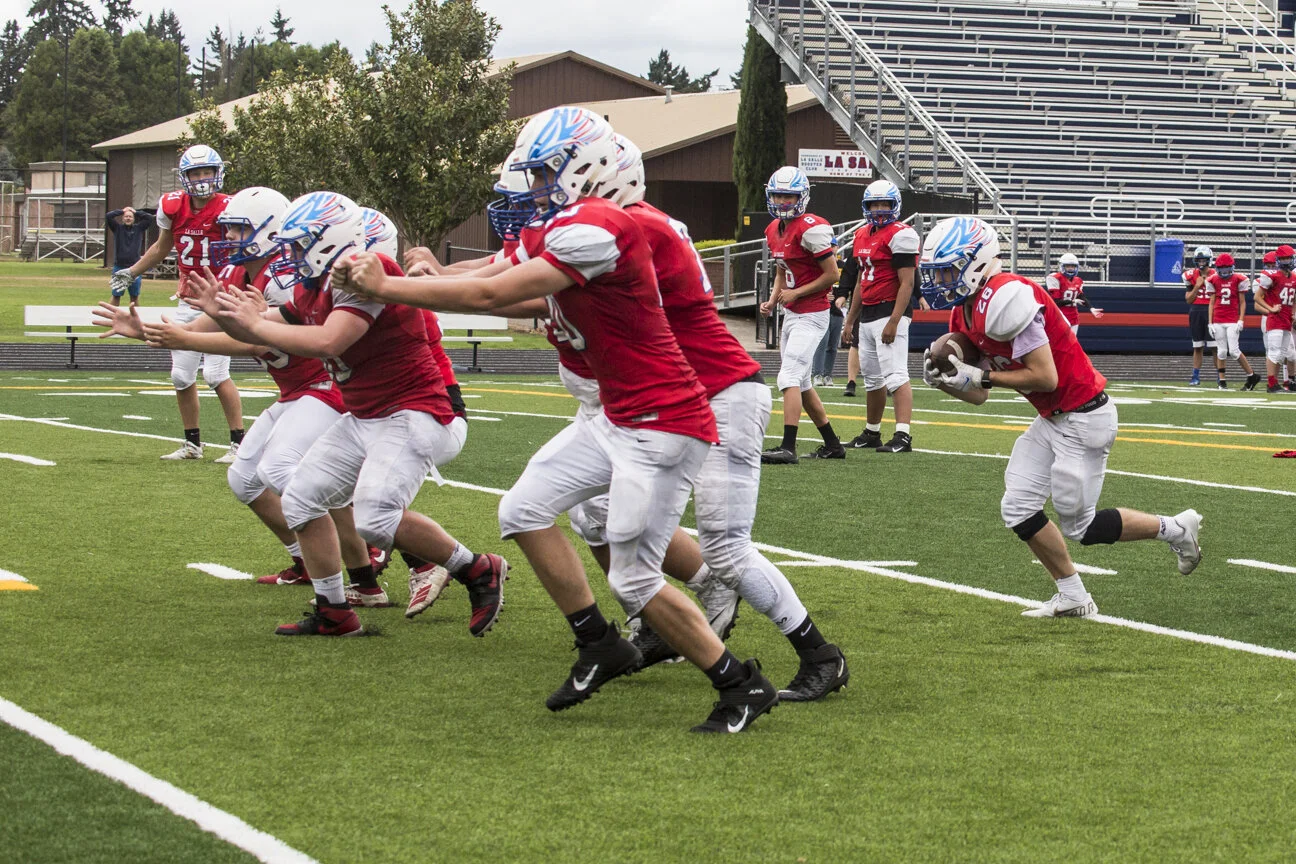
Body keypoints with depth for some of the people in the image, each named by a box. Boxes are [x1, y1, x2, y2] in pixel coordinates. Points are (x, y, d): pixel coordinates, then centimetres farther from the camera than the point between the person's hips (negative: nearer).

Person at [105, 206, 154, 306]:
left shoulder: (138, 228, 7)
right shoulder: (118, 228, 3)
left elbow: (150, 218, 0)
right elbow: (108, 216, -7)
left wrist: (136, 212, 5)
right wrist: (121, 211, 2)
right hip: (119, 267, -1)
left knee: (135, 296, 10)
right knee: (116, 295, 4)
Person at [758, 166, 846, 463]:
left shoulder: (810, 229, -17)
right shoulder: (774, 230, 11)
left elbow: (831, 275, -15)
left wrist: (796, 293, -15)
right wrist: (772, 302, 8)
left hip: (811, 315, -10)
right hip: (791, 315, 10)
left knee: (790, 377, -17)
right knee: (801, 382, 14)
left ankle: (788, 447, -19)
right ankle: (832, 444, 25)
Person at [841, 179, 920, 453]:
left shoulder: (900, 235, -11)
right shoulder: (862, 235, 16)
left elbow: (907, 284, -16)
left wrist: (893, 322, -22)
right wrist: (850, 319, 22)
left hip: (890, 311, -9)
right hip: (867, 314, 9)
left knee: (895, 375, -15)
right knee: (872, 377, 17)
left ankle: (903, 435, -21)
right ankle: (871, 433, 27)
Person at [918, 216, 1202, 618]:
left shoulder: (1005, 298, -24)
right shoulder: (964, 313, 7)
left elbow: (1045, 377, -25)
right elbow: (979, 396, 11)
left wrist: (979, 375, -18)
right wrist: (943, 380, -8)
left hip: (1083, 417, -10)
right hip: (1051, 419, 10)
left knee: (1079, 526, 0)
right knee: (1017, 509, 7)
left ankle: (1174, 529, 17)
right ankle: (1072, 597, 18)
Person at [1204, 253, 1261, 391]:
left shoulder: (1238, 280, 0)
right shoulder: (1214, 281, 7)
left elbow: (1242, 303, 3)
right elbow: (1212, 303, 10)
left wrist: (1241, 320, -7)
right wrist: (1210, 323, 4)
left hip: (1233, 321, -3)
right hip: (1218, 321, 3)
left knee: (1234, 351, -10)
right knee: (1221, 351, 3)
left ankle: (1252, 376, 2)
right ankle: (1221, 381, 10)